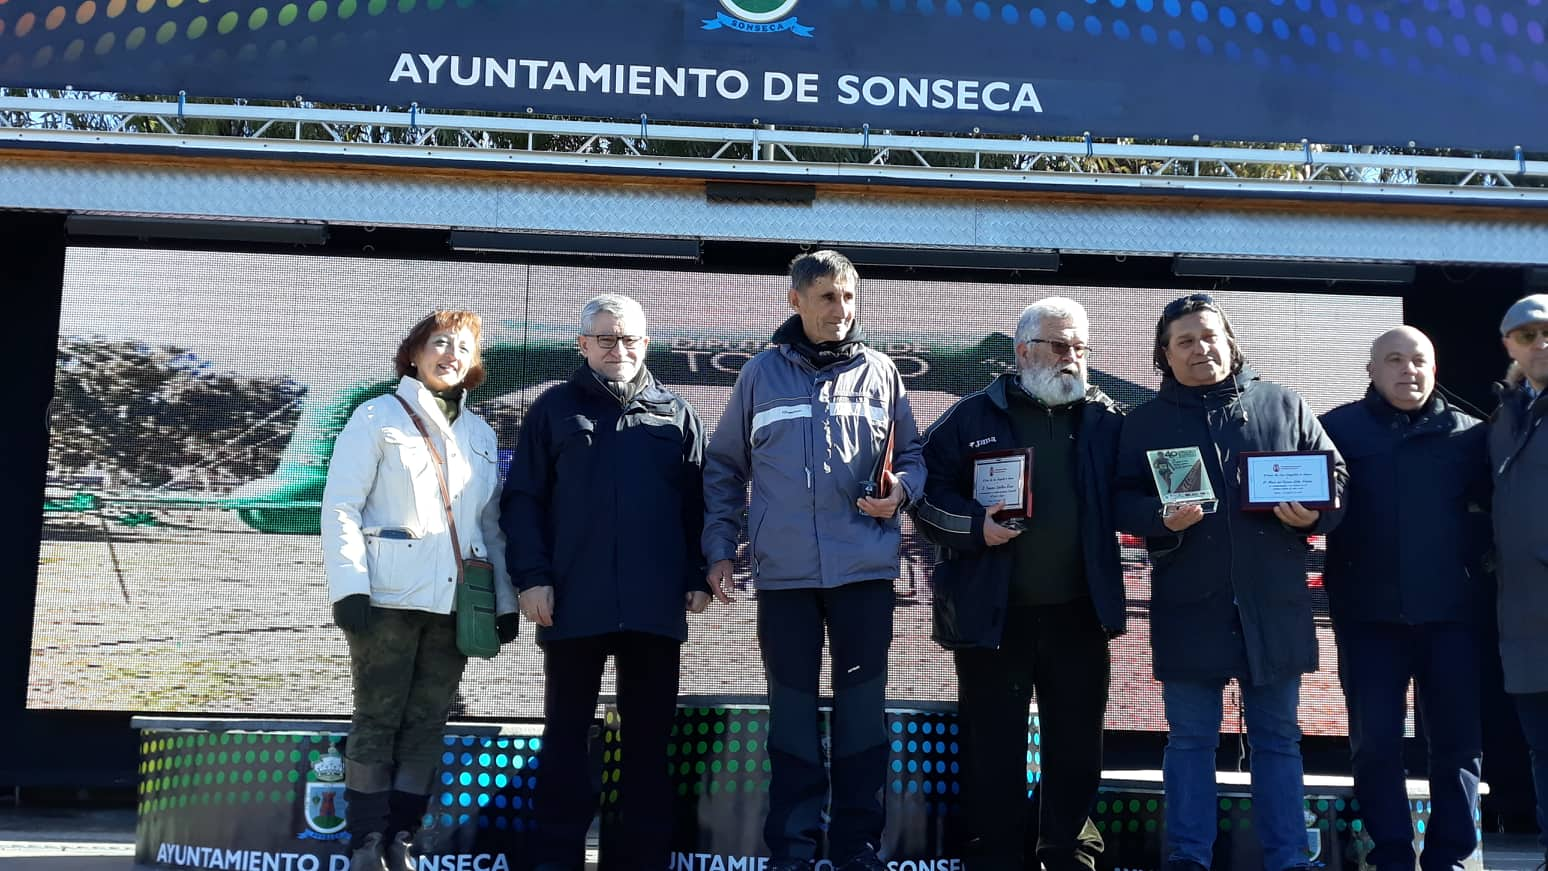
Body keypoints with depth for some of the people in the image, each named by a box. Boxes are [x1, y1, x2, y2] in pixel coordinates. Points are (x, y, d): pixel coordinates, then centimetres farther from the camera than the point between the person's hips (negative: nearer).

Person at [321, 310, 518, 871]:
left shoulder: (481, 436, 16)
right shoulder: (379, 416, 2)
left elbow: (491, 524, 18)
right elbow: (341, 506, -4)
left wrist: (505, 599, 9)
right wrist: (349, 588, -14)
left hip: (454, 600, 4)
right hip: (390, 594, -4)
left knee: (427, 722, 5)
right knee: (378, 718, -1)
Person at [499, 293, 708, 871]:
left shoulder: (675, 413, 12)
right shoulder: (555, 409, 8)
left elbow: (697, 503, 11)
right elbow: (522, 498, 3)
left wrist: (697, 578, 2)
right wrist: (531, 576, -7)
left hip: (654, 603, 1)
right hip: (574, 601, -1)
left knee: (649, 734, 5)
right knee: (566, 732, 5)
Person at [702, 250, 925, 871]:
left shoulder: (878, 372, 6)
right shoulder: (762, 373, 5)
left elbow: (912, 455, 13)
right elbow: (723, 468, 11)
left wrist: (900, 491, -9)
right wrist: (718, 550, 4)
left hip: (864, 567, 0)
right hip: (784, 571, 0)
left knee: (863, 705, 4)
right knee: (792, 709, 6)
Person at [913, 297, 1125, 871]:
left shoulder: (1106, 421, 9)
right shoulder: (973, 417, 1)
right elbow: (925, 491, 0)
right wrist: (975, 526, -15)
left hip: (1079, 612, 2)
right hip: (994, 613, -2)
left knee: (1077, 743, 10)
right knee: (993, 745, 5)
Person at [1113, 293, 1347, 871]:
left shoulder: (1285, 406, 8)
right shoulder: (1145, 422, 7)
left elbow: (1334, 476, 10)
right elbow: (1121, 499, 3)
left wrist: (1314, 513, -11)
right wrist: (1161, 518, -17)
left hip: (1273, 600, 1)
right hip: (1189, 602, -1)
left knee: (1278, 737, 9)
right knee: (1190, 738, 5)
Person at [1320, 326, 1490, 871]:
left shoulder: (1468, 433, 9)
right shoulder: (1339, 428, 6)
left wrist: (1473, 563, -9)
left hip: (1451, 609, 1)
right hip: (1371, 611, -1)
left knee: (1456, 739, 5)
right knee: (1375, 741, 2)